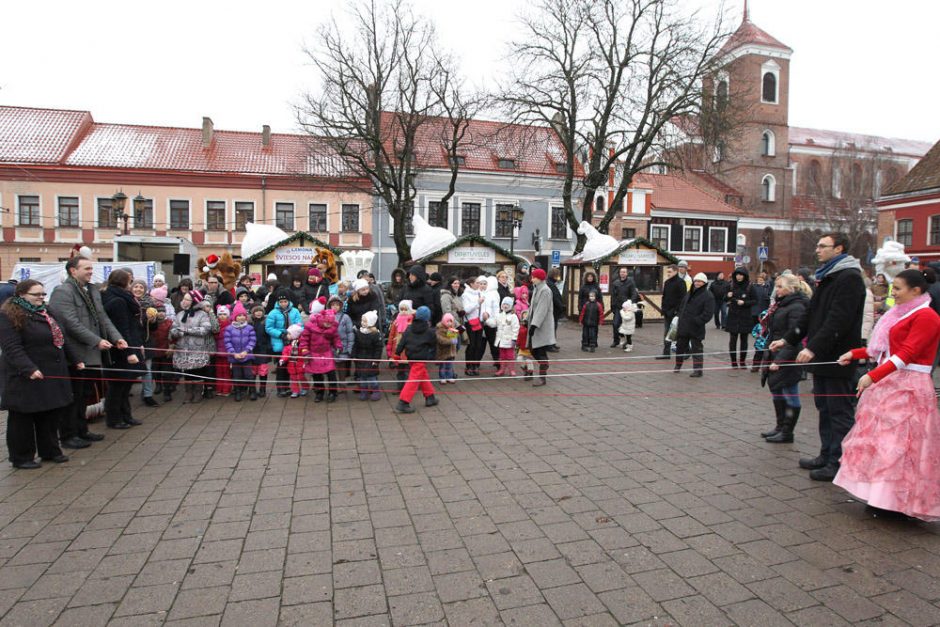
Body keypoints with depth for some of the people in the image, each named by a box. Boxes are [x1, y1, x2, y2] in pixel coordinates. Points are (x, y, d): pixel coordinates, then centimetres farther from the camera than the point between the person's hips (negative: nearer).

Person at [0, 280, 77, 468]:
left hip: (53, 375, 8)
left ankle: (50, 451, 24)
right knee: (23, 417, 4)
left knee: (52, 414, 12)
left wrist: (75, 360, 21)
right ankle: (21, 458, 16)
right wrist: (29, 369, -29)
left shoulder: (47, 313, 14)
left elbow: (61, 340, 22)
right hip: (25, 377, -7)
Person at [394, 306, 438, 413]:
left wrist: (398, 353, 5)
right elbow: (434, 346, 6)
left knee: (423, 376, 22)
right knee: (414, 380, -5)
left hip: (410, 358, 7)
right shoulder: (430, 332, -5)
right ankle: (403, 403, -10)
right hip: (421, 359, -7)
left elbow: (402, 342, 2)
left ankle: (430, 397, 33)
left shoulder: (409, 328, 5)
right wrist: (431, 357, 19)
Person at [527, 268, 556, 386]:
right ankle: (543, 371, 23)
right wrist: (530, 322, 15)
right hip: (536, 324, 9)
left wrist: (534, 325, -25)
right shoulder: (536, 289, 15)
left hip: (543, 327, -9)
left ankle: (542, 377, 1)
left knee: (541, 352, -5)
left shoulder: (545, 290, -14)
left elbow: (542, 310, -20)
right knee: (534, 350, 10)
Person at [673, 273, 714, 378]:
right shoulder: (689, 294, 14)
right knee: (680, 346, 16)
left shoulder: (708, 297, -8)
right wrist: (680, 319, 10)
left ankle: (698, 370, 7)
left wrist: (696, 321, -19)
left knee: (697, 349, 0)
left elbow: (708, 314, -15)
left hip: (696, 329, -7)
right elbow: (681, 307, 22)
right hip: (683, 327, 7)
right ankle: (678, 365, 33)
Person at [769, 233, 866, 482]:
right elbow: (811, 314, 19)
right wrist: (788, 339, 13)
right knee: (825, 408, 16)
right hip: (822, 357, 10)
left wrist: (813, 347, -28)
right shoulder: (826, 278, 16)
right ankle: (826, 455, 27)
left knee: (839, 411, -1)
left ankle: (838, 464, 7)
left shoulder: (849, 278, -14)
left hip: (838, 358, -10)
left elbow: (838, 319, -23)